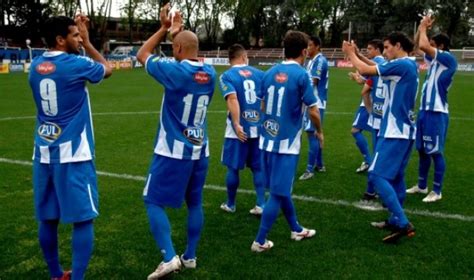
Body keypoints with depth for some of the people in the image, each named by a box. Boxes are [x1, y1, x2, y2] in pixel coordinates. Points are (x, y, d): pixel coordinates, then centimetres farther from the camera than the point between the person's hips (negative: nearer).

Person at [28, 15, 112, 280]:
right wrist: (87, 41, 16)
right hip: (73, 155, -7)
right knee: (83, 220, -1)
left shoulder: (36, 66, 7)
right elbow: (108, 69, 9)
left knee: (48, 219, 13)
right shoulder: (76, 65, -11)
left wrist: (79, 39, 21)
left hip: (44, 153, 7)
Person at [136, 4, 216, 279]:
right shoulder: (210, 73, 3)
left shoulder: (174, 70, -16)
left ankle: (169, 258, -1)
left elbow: (142, 56, 1)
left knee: (154, 202, 5)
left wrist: (164, 28, 8)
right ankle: (190, 256, 25)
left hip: (174, 152, -6)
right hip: (200, 151, 7)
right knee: (195, 203, 15)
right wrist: (177, 32, 26)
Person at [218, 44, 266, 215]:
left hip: (239, 130, -3)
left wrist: (237, 125, -23)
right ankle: (261, 205, 11)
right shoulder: (259, 74, 7)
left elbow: (232, 99, -19)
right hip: (258, 128, 3)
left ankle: (230, 205, 23)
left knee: (233, 168, 10)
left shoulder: (227, 76, -5)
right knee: (258, 167, 13)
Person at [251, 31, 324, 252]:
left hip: (268, 139, 7)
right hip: (286, 142, -7)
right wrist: (319, 132, 8)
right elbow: (313, 111, -11)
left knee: (282, 189, 19)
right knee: (278, 193, 2)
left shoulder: (270, 73, 7)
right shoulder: (301, 75, -11)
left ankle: (296, 230, 35)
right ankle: (260, 241, 6)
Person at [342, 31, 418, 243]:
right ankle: (396, 220, 24)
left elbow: (365, 70, -13)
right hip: (404, 130, 10)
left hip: (395, 132, -10)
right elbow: (373, 69, 15)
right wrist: (356, 54, 10)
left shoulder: (402, 65, -15)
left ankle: (403, 224, -14)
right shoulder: (409, 66, 14)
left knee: (377, 176, -11)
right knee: (395, 177, 16)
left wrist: (350, 54, 3)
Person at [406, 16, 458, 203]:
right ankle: (422, 186, 27)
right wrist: (421, 28, 10)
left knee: (435, 152, -2)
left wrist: (424, 28, -5)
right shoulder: (434, 60, 14)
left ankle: (437, 191, 7)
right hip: (424, 110, 9)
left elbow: (423, 46, -21)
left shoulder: (449, 59, -10)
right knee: (422, 150, 14)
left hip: (437, 113, -9)